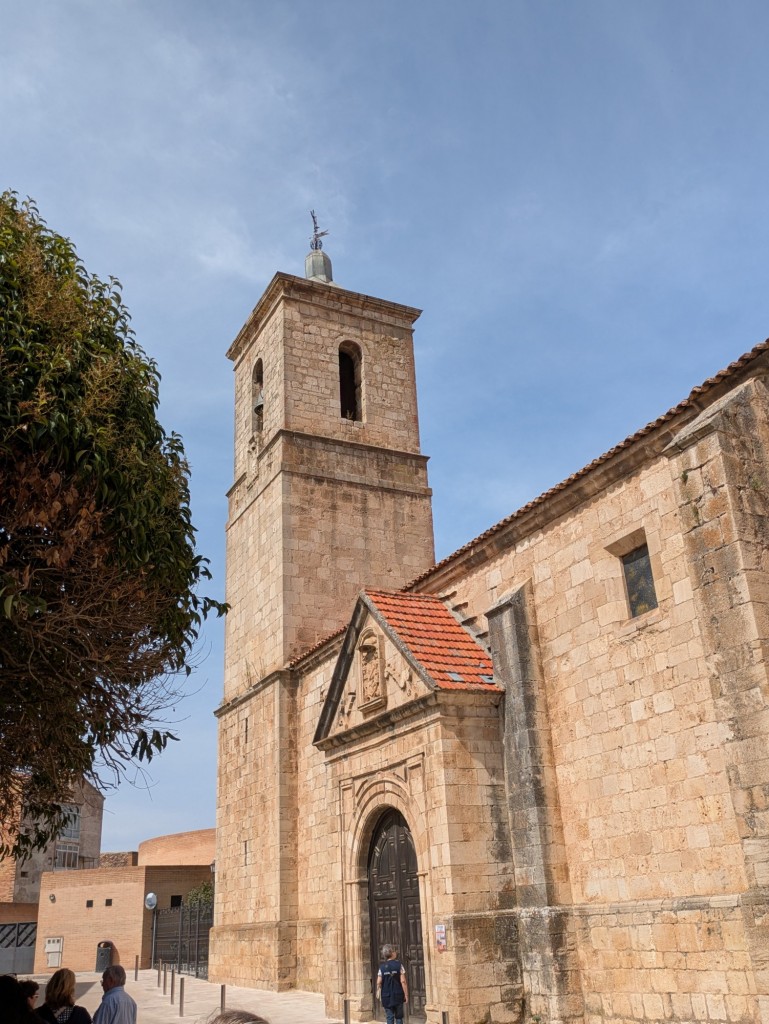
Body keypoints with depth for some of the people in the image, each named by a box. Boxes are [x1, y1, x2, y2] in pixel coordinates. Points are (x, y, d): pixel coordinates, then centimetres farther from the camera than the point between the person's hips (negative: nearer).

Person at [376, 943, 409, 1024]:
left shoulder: (382, 967, -2)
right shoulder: (399, 965, -6)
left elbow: (379, 982, -4)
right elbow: (403, 981, -10)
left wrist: (378, 992, 14)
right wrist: (406, 994, -2)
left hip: (386, 997, 1)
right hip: (398, 996, -1)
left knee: (389, 1018, 6)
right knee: (399, 1017, 10)